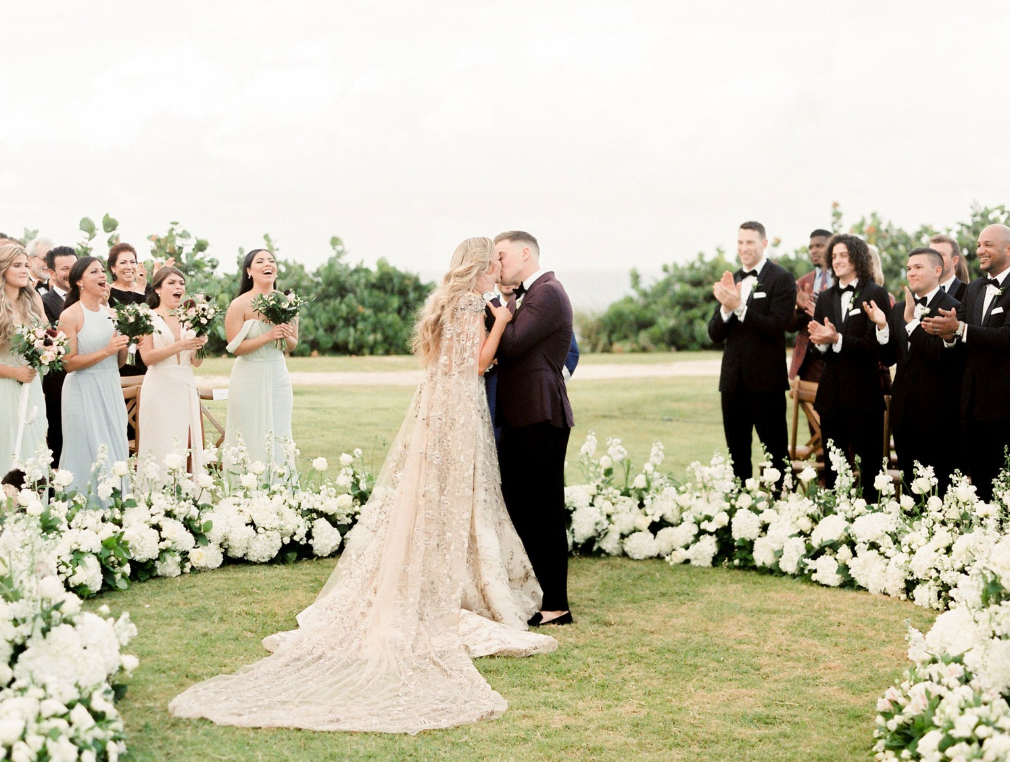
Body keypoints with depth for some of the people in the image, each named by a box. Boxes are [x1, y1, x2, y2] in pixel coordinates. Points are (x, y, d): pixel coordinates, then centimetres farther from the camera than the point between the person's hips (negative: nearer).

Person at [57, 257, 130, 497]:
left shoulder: (111, 314, 10)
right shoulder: (70, 316, -8)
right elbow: (68, 363, -14)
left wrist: (124, 343, -4)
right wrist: (106, 351, -18)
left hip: (111, 393, 6)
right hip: (85, 393, -6)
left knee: (115, 454, 7)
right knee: (91, 459, -4)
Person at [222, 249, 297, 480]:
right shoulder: (240, 305, -9)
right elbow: (235, 347, -14)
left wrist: (287, 336, -9)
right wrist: (269, 337, -22)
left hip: (278, 377, 4)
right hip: (250, 378, -4)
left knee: (279, 439, 5)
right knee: (251, 441, -1)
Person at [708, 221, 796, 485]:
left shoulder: (781, 279, -6)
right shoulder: (731, 281, 11)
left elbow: (776, 327, -17)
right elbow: (715, 334, 6)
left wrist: (739, 306, -24)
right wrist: (726, 307, -13)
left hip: (766, 381, -6)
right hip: (734, 380, 6)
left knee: (776, 451, -1)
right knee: (737, 452, 11)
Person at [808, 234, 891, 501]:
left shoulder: (876, 295, -4)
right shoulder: (826, 298, 13)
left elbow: (875, 344, -14)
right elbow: (818, 347, 11)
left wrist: (837, 339, -25)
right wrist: (820, 341, -12)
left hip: (864, 392, -5)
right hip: (832, 393, 5)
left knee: (869, 462, 1)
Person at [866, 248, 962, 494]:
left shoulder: (952, 307, -10)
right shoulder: (899, 309, 12)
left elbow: (941, 355, -21)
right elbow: (888, 358, 9)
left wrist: (912, 321, -25)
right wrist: (882, 326, -7)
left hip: (936, 413, -7)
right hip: (905, 413, 7)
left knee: (939, 489, -1)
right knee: (910, 485, 13)